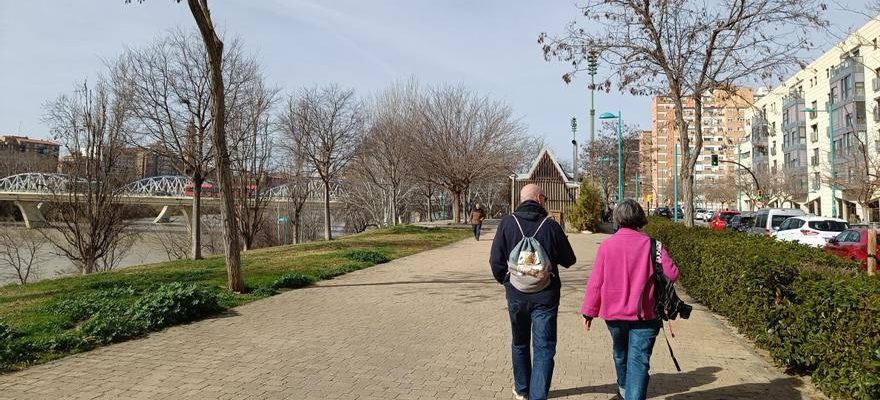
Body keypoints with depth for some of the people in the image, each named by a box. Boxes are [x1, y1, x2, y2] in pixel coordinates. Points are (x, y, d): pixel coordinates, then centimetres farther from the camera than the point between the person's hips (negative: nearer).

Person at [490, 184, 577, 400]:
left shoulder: (507, 223, -6)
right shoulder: (551, 225, -10)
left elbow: (496, 261, -5)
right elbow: (568, 260, -1)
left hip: (516, 295, 3)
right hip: (545, 296, -2)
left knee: (519, 344, 21)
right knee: (544, 349, 3)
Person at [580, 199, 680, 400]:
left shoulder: (607, 245, -6)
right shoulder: (651, 244, -10)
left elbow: (595, 282, -5)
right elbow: (672, 274, -11)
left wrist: (589, 312, 3)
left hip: (613, 313, 3)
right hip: (644, 314, -3)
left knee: (621, 353, 25)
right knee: (639, 361, -1)